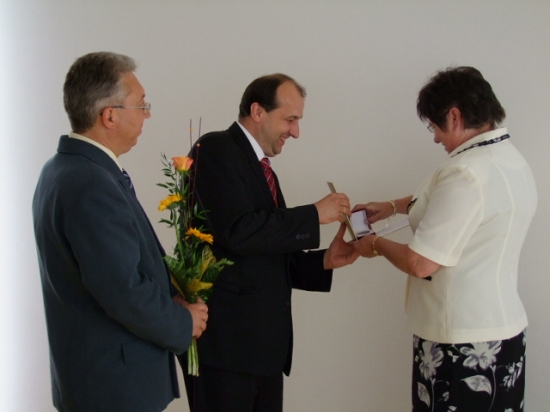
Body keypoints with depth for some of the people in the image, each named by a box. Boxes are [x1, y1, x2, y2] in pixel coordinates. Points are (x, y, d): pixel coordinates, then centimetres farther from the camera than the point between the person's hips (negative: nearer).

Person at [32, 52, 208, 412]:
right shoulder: (92, 186, -25)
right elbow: (125, 292, -26)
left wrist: (168, 300, 3)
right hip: (115, 382, -9)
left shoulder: (63, 168, 6)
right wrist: (183, 324, -10)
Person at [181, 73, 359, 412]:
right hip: (224, 339, -8)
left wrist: (325, 260, 4)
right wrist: (315, 215, -13)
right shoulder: (216, 149, -8)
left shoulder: (263, 170, 19)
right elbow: (237, 231, -22)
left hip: (264, 341, 9)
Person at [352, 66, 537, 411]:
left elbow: (420, 263, -21)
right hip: (505, 328, 9)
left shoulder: (467, 173, -22)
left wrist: (376, 245, -3)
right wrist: (394, 206, 21)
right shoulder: (512, 160, 7)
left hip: (461, 342, -9)